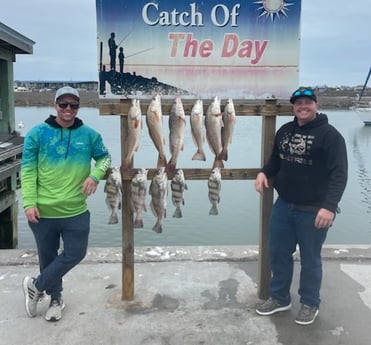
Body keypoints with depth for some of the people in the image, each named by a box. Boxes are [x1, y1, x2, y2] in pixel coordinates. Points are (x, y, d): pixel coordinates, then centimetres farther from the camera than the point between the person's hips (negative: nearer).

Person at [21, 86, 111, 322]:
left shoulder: (89, 134, 1)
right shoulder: (37, 133, -4)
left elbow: (104, 157, 12)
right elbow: (28, 170, -5)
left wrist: (95, 175, -8)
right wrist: (29, 202, -13)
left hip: (76, 211, 2)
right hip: (43, 210, -1)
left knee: (75, 253, 6)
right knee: (48, 257, 12)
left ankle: (36, 286, 29)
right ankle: (56, 298, 36)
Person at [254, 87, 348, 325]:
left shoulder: (329, 135, -13)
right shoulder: (284, 131, 7)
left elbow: (339, 174, -18)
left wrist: (330, 206, -28)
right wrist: (264, 172, -2)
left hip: (313, 210, -6)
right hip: (283, 205, 6)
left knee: (310, 259, 9)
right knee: (278, 253, 14)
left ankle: (310, 304, 30)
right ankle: (279, 298, 34)